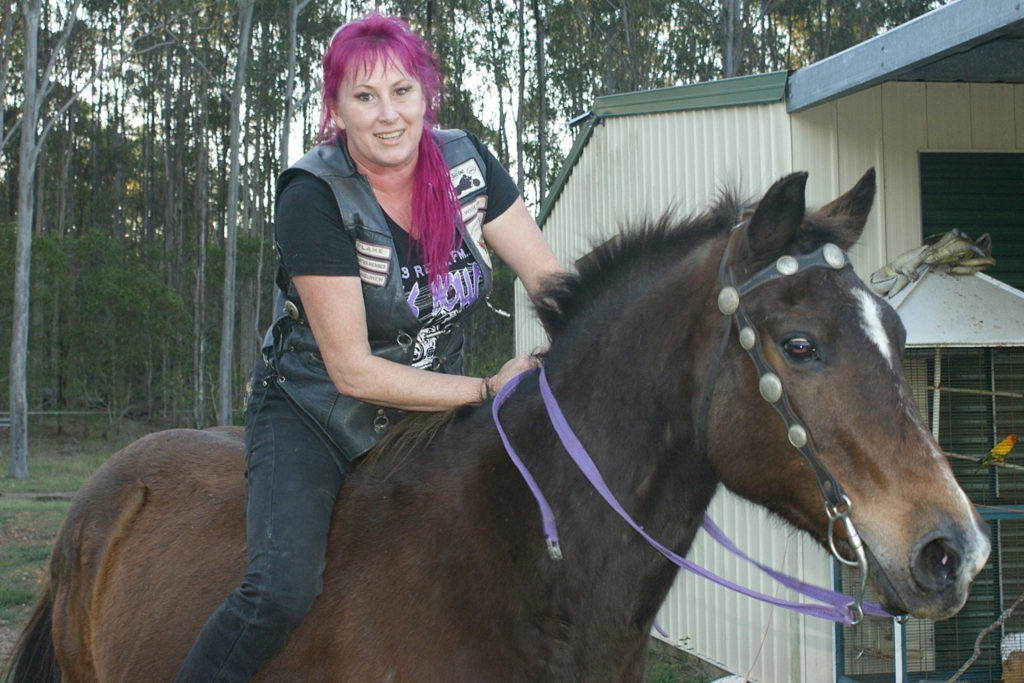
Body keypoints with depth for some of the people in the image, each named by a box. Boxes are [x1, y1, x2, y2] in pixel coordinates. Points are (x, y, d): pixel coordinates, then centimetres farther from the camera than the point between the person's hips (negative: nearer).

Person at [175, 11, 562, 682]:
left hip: (431, 419, 5)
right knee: (282, 589, -25)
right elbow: (353, 371, -22)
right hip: (314, 417, -5)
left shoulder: (467, 162, -8)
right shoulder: (315, 198, -22)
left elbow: (553, 282, -5)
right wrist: (490, 388, -22)